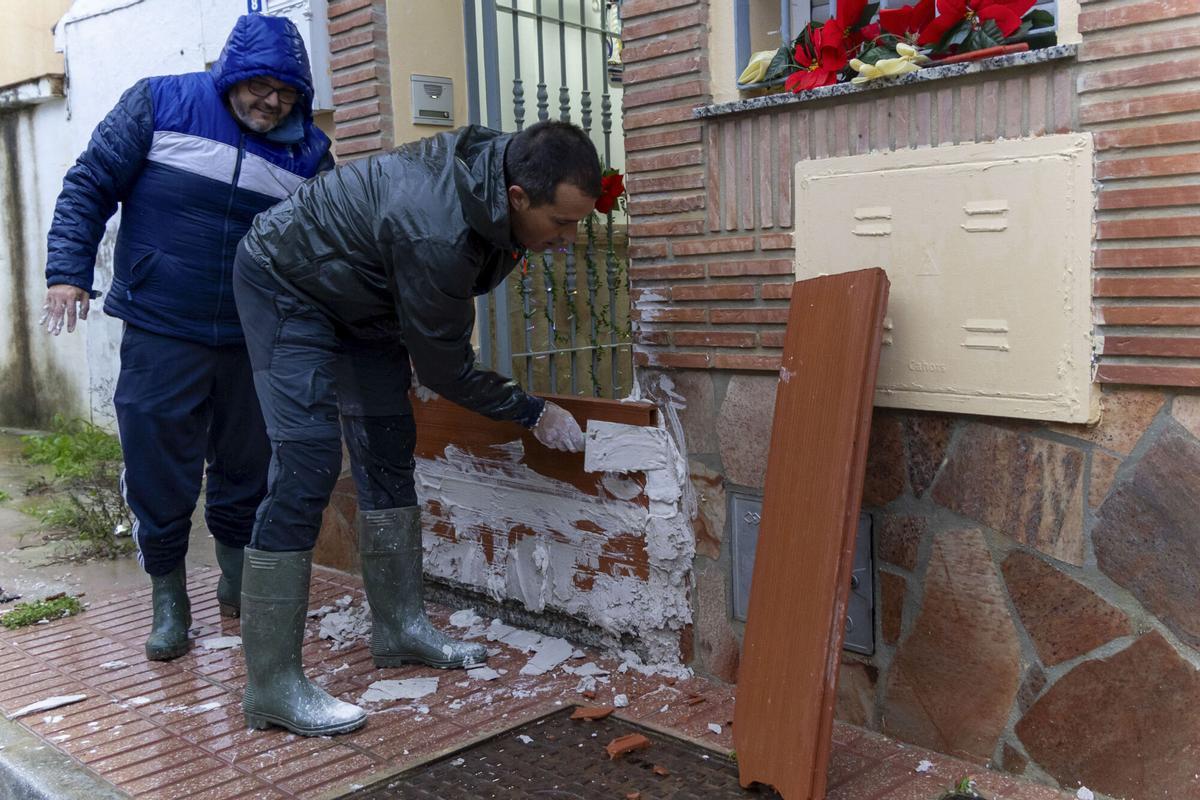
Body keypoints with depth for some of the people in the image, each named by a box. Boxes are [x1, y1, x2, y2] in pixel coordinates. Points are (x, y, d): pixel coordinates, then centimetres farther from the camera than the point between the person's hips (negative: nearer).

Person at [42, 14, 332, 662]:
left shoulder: (308, 153, 1)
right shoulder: (159, 104, -5)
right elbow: (89, 186, -1)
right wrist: (68, 270, -11)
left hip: (257, 341, 3)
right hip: (160, 334, -2)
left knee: (248, 467, 12)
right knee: (159, 470, 1)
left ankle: (238, 582, 32)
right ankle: (168, 600, 18)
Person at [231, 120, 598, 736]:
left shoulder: (501, 162, -14)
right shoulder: (437, 234, -38)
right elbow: (444, 370, -25)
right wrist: (533, 413, -13)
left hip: (356, 292, 9)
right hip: (285, 284, -9)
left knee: (388, 449, 7)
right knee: (307, 463, -17)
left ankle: (398, 626, 17)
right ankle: (271, 685, -12)